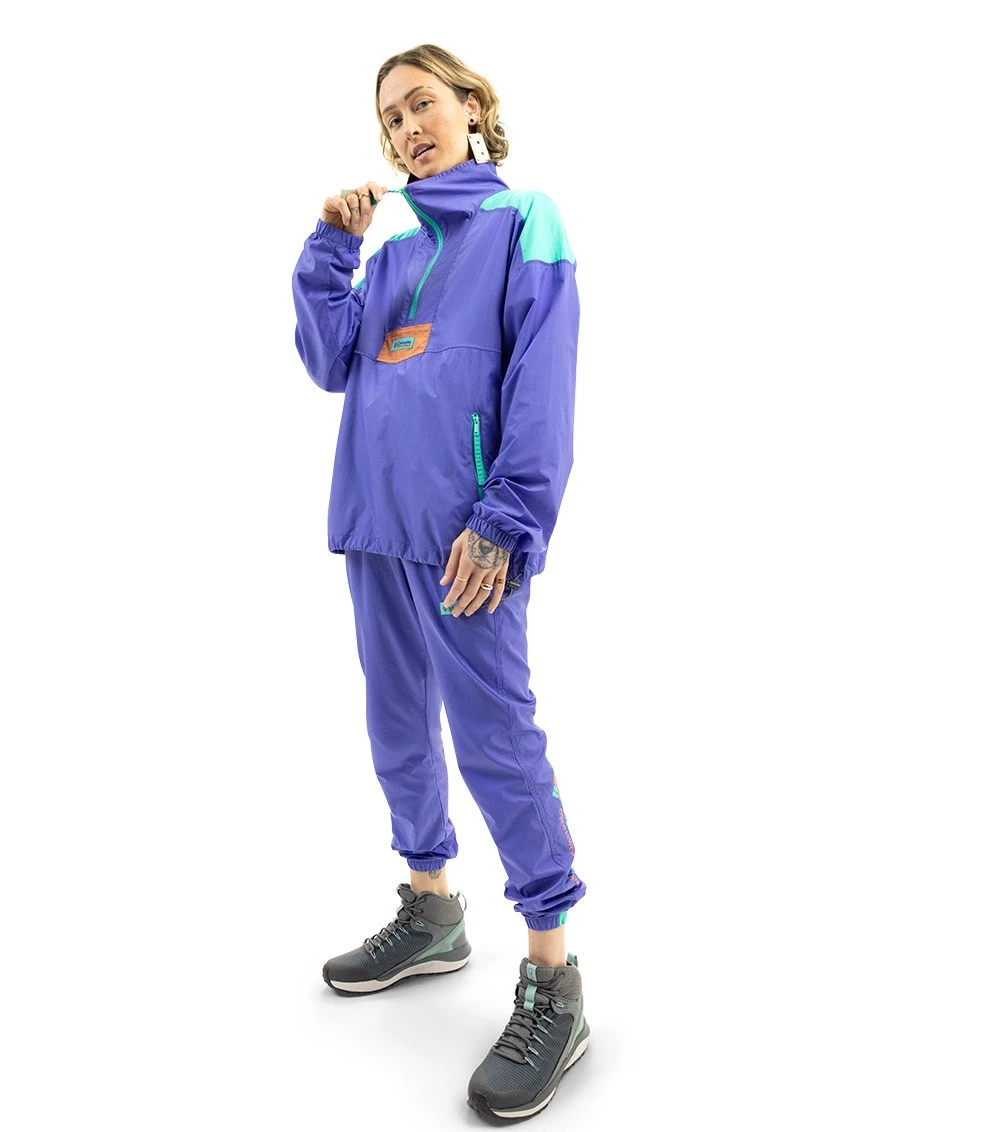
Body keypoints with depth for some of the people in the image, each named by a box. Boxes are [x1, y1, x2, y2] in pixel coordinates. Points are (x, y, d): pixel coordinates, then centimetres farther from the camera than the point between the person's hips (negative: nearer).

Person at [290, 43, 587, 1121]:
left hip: (464, 528, -7)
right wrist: (328, 247, 4)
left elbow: (541, 377, -10)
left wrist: (505, 519, -18)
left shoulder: (522, 217, 1)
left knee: (494, 734, -8)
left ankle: (552, 981, 2)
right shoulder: (393, 245, 19)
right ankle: (430, 911, 31)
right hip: (375, 515, 7)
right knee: (398, 720, 13)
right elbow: (331, 363, 13)